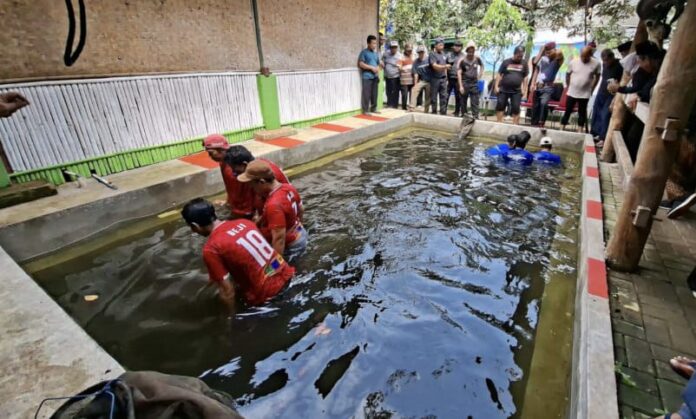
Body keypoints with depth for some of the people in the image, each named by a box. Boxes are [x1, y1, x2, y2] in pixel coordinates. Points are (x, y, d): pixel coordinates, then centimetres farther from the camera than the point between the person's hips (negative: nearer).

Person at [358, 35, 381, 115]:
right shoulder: (364, 52, -2)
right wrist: (372, 67, -12)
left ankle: (373, 109, 18)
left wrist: (377, 71, 7)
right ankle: (365, 110, -2)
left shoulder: (375, 53, 19)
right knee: (366, 94, -8)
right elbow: (360, 64, -11)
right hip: (367, 77, -7)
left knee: (374, 94, 8)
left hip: (375, 77, 7)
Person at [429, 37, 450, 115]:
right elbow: (435, 66, -18)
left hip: (443, 78, 6)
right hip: (435, 79, -6)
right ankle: (434, 112, 10)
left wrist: (446, 76, 16)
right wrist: (445, 66, -30)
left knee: (444, 97, 2)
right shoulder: (432, 54, -6)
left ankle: (443, 113, 6)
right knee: (434, 97, 1)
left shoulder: (443, 53, 15)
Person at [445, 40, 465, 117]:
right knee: (446, 96, -2)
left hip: (458, 79, 0)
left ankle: (457, 112, 14)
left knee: (458, 97, 5)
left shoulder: (463, 56, 4)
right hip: (449, 78, 0)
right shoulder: (449, 54, 8)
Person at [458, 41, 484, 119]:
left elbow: (482, 66, 22)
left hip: (474, 83, 2)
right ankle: (463, 116, 18)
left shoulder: (477, 59, 1)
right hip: (465, 83, -2)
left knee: (475, 102, -1)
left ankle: (475, 118, 1)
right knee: (463, 102, 7)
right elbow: (459, 73, -11)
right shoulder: (462, 60, -8)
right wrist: (461, 86, -17)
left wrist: (480, 75, 10)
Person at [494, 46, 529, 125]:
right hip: (503, 89, -1)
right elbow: (499, 74, 2)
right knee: (500, 106, -1)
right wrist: (496, 86, -6)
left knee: (516, 108, -1)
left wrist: (524, 89, 2)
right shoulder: (506, 62, 2)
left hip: (516, 91, 1)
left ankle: (515, 125, 4)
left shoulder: (524, 63, 7)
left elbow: (525, 77, 8)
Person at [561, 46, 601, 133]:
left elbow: (597, 76, 5)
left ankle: (580, 132, 15)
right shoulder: (573, 62, -7)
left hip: (585, 94, 0)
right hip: (571, 92, 0)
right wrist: (568, 86, 6)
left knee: (582, 113, 8)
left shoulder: (596, 64, -8)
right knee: (567, 112, 4)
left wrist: (592, 89, 3)